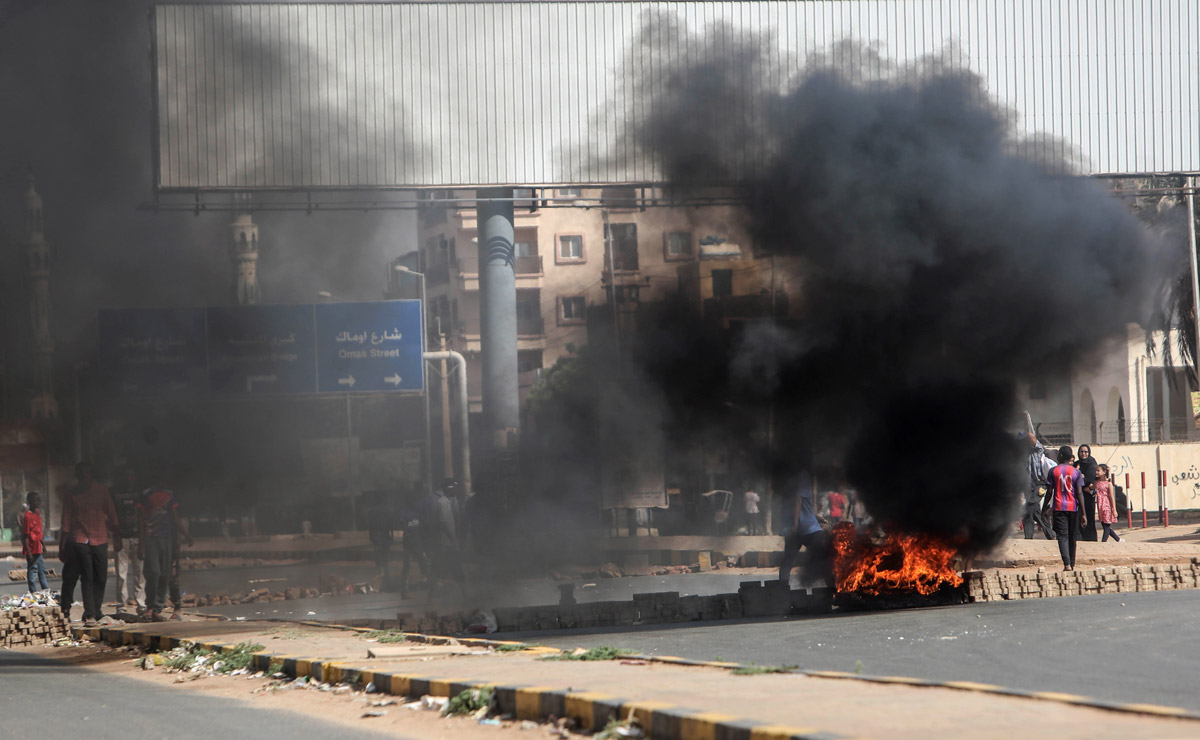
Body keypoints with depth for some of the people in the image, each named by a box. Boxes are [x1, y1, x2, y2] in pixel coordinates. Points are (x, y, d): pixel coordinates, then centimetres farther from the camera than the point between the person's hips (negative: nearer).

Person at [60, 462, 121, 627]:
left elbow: (111, 514, 11)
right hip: (80, 540, -2)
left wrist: (116, 538, 8)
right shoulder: (71, 495, 4)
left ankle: (96, 612, 15)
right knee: (87, 577, -9)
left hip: (100, 540, 2)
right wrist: (62, 547, 3)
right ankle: (89, 615, -10)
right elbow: (66, 522, 6)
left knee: (101, 578, 2)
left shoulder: (101, 490, 8)